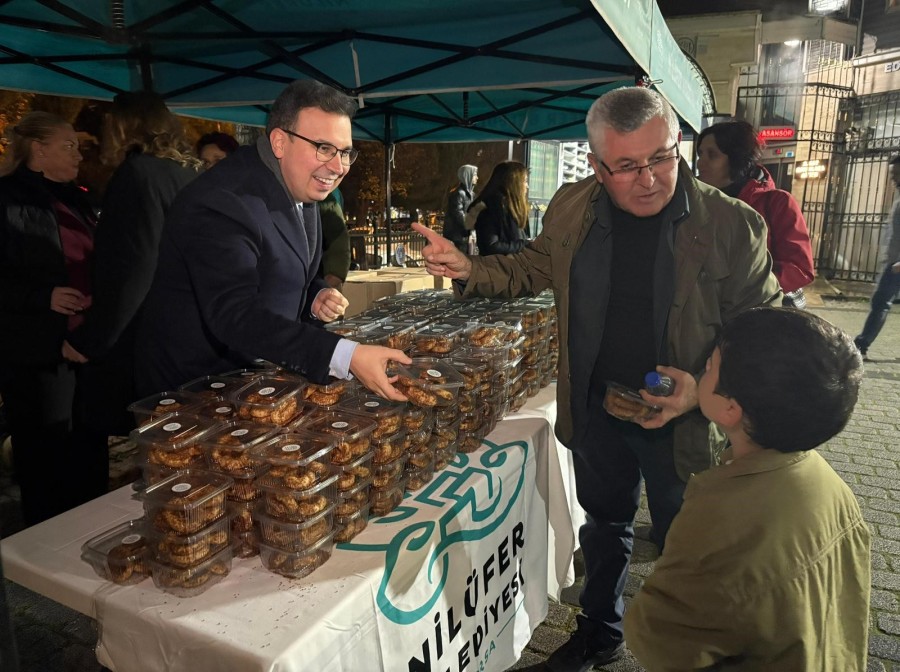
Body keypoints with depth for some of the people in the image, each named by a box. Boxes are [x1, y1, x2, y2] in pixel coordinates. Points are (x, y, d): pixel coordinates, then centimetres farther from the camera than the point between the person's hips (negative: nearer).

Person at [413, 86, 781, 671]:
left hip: (681, 421, -3)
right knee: (605, 526, 24)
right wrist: (469, 270, -9)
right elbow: (531, 270, 9)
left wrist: (702, 389, -26)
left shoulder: (732, 224, -17)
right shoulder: (572, 210, -7)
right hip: (595, 410, 3)